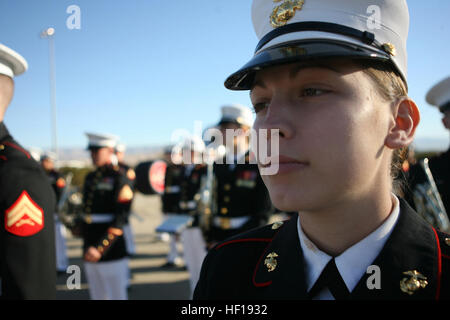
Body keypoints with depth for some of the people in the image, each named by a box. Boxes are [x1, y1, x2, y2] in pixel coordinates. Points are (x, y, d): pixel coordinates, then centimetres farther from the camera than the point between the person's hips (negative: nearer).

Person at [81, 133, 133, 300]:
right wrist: (86, 245, 10)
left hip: (112, 251, -7)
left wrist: (100, 249, -22)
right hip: (90, 251, 7)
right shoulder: (90, 178, 12)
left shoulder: (119, 178, -10)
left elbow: (120, 220, -17)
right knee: (97, 296, 16)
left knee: (117, 295, 2)